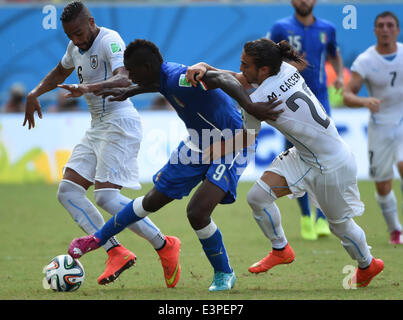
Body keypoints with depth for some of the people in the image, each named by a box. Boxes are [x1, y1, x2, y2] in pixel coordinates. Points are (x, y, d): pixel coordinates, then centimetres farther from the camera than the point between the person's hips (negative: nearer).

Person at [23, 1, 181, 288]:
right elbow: (59, 73, 35)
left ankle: (165, 246, -6)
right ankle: (117, 252, -7)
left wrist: (88, 88, -46)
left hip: (120, 122, -10)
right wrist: (35, 94, 20)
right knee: (68, 191, -2)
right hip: (98, 125, 10)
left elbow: (124, 79, -31)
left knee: (106, 196, -19)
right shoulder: (77, 47, 14)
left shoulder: (109, 40, -14)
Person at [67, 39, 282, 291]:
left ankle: (224, 274, 1)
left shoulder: (180, 78, -31)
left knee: (197, 212, -22)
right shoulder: (164, 76, -3)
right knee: (154, 200, 19)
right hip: (197, 145, 9)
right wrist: (129, 92, 33)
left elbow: (225, 81, -47)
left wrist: (249, 105, -62)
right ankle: (98, 239, 35)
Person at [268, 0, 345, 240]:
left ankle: (322, 219, -10)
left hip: (319, 102, 1)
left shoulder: (327, 29, 9)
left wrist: (340, 75, 8)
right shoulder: (281, 29, 0)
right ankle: (306, 216, 15)